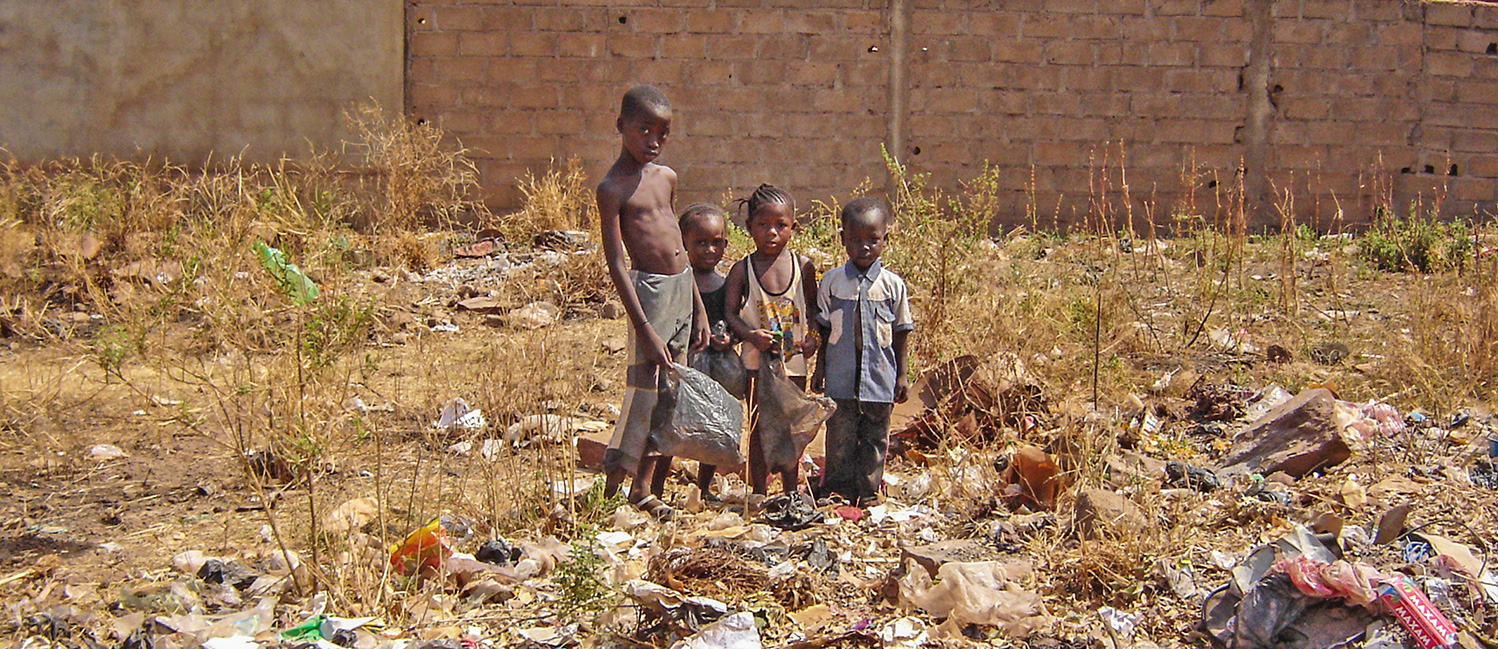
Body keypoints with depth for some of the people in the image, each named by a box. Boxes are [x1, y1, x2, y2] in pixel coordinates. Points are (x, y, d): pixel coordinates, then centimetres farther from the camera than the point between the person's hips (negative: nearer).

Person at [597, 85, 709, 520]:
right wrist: (644, 329, -19)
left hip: (683, 288, 7)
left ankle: (646, 488, 19)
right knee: (645, 390, -7)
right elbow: (616, 264, -14)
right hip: (649, 290, -7)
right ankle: (611, 486, 6)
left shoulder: (667, 178, 11)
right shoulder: (613, 188, -10)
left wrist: (698, 308, 17)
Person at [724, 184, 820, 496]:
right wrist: (751, 335, -22)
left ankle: (791, 493, 24)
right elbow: (730, 313, -5)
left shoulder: (803, 266, 1)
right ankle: (758, 494, 15)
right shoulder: (742, 270, -5)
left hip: (794, 361, 2)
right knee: (759, 429, 5)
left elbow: (813, 306, 11)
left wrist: (813, 338, -6)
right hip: (758, 361, -2)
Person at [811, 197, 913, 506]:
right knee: (840, 436, 5)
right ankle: (837, 492, 16)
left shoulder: (892, 284, -1)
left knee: (875, 438, 9)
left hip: (879, 376, 0)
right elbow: (823, 329, 7)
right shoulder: (832, 281, 0)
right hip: (841, 376, 0)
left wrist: (901, 375, 6)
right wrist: (819, 368, 6)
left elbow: (900, 332, 6)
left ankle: (867, 493, 20)